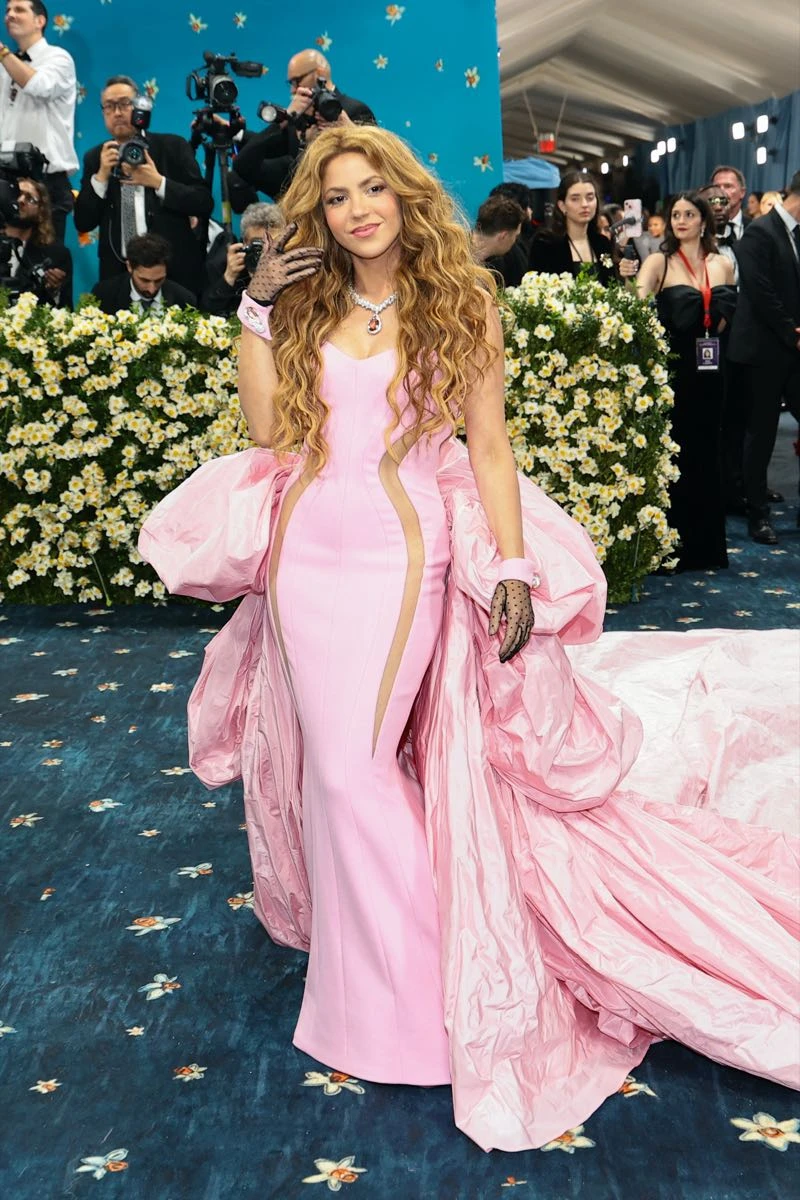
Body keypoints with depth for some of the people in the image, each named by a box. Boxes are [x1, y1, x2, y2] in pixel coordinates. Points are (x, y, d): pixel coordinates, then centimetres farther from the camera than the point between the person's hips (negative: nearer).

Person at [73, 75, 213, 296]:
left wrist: (158, 182, -14)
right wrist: (101, 176, -8)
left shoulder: (172, 146, 3)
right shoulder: (95, 158, 9)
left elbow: (204, 204, -3)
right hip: (118, 271, 1)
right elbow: (83, 224, 3)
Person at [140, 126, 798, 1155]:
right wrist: (256, 310, -1)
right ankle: (365, 963, 32)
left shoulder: (458, 302, 0)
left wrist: (515, 567, -10)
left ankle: (403, 1000, 16)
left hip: (400, 550, -4)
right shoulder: (304, 305, 10)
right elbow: (267, 426, 2)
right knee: (329, 760, 10)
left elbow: (489, 446, -3)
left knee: (356, 763, -3)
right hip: (304, 547, 4)